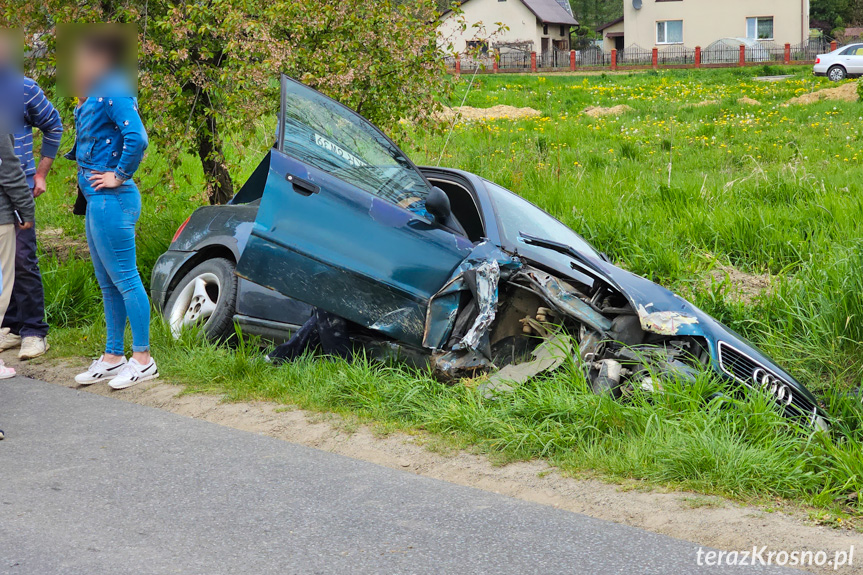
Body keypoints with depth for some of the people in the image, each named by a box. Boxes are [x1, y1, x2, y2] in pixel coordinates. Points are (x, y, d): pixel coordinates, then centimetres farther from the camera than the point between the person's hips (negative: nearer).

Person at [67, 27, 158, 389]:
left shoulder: (113, 94, -15)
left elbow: (137, 138, -26)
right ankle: (113, 357, 23)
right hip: (97, 200, 10)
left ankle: (143, 359, 2)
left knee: (124, 280, -5)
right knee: (108, 284, 15)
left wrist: (119, 175, -18)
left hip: (112, 200, -10)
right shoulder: (93, 99, 15)